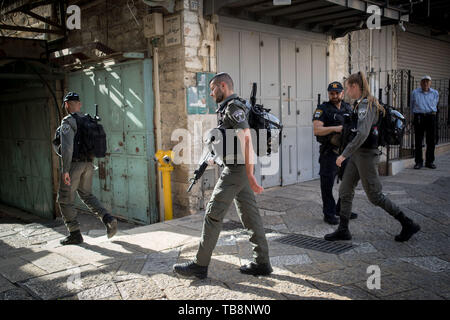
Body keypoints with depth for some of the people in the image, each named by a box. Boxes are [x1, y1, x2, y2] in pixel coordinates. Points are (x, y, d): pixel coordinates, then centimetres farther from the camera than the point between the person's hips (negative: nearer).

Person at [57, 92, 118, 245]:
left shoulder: (68, 121, -11)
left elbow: (67, 146, -21)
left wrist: (65, 170, -21)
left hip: (74, 164, -7)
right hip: (88, 164, 7)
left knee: (65, 200, 7)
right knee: (86, 195, 21)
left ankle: (75, 234, 10)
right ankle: (108, 219, 3)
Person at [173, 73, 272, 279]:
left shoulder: (234, 107, -13)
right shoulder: (228, 108, 19)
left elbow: (247, 139, -22)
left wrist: (250, 175, -24)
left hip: (235, 169, -10)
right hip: (239, 170, 10)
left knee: (213, 215, -4)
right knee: (250, 215, 10)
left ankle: (200, 265, 5)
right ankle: (262, 263, 16)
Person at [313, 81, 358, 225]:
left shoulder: (348, 108, 12)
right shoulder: (322, 109, -7)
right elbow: (317, 130, -17)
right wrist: (335, 128, -26)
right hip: (330, 152, -6)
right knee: (327, 183, -2)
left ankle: (342, 209, 30)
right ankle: (329, 214, 8)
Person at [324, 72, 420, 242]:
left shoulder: (365, 105, -19)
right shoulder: (361, 104, 11)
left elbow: (362, 134, -28)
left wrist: (344, 154, -25)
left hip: (366, 155, -10)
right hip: (357, 154, 10)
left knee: (375, 196, 0)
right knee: (345, 191, 11)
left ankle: (408, 225, 13)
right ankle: (343, 230, 18)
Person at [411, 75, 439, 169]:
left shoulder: (435, 93, 9)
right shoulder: (414, 93, 5)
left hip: (431, 117, 1)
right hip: (419, 117, -1)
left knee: (431, 141, 2)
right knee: (418, 141, -1)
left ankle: (429, 162, 11)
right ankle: (419, 162, 6)